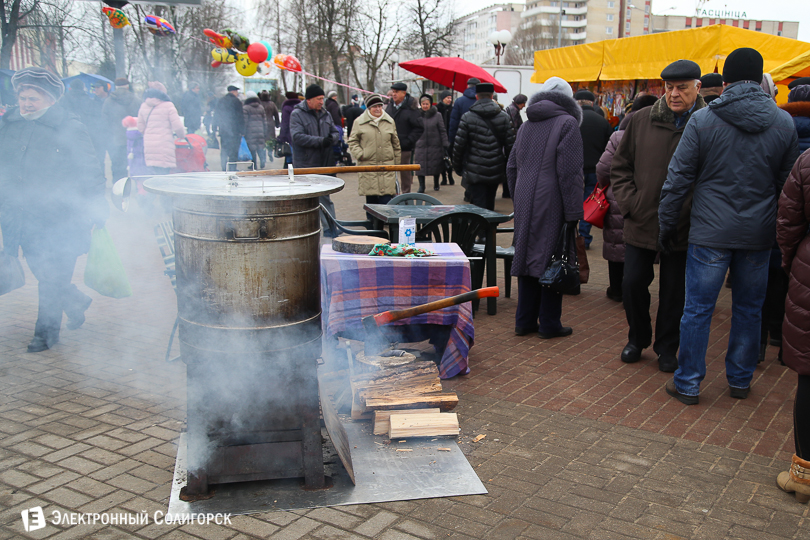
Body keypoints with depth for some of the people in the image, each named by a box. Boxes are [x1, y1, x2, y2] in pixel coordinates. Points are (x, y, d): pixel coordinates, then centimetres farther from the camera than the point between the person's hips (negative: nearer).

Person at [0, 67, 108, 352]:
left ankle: (46, 333, 16)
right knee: (43, 274, 15)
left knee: (52, 280, 1)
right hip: (23, 220, 5)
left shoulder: (70, 129, -6)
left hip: (59, 223, -5)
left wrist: (96, 211, -7)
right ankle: (76, 302, 41)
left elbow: (90, 173, -4)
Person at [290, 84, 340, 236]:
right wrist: (320, 141, -24)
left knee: (325, 196, 7)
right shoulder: (297, 114, -7)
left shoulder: (325, 114, 11)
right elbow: (297, 136, -19)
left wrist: (332, 138, -9)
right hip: (305, 165, -5)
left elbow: (334, 131, 17)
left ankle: (329, 227, 9)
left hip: (324, 163, 5)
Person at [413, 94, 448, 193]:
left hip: (435, 146, -1)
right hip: (420, 146, 1)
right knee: (420, 166, -4)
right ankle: (421, 186, 5)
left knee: (436, 165, 7)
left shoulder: (437, 115, 0)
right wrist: (413, 146, 7)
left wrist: (445, 145, -3)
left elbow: (443, 131, 2)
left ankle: (436, 184, 26)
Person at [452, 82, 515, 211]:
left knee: (478, 207, -3)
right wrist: (506, 170, 12)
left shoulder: (467, 117, -5)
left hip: (475, 172, -3)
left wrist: (457, 167, 8)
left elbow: (459, 145, -5)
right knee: (490, 204, 19)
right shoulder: (504, 117, 4)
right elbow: (510, 146, 3)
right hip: (496, 172, 4)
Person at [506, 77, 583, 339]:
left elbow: (512, 167, 18)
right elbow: (570, 172, -14)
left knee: (527, 258, 11)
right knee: (551, 260, 1)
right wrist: (573, 213, -13)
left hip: (525, 205, 7)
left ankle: (525, 320, 18)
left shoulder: (526, 125, 15)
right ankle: (549, 324, 8)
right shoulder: (567, 123, -7)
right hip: (552, 205, -6)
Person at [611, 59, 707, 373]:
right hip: (640, 224, 2)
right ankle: (638, 339, 32)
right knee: (633, 284, 9)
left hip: (682, 228, -2)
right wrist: (629, 202, -2)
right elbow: (620, 167, 9)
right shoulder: (642, 120, 1)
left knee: (674, 293, 10)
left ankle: (667, 348, 29)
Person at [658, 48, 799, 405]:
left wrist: (667, 225, 2)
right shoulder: (783, 122, 2)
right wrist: (781, 229, 19)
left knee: (698, 309, 4)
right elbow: (787, 183, 9)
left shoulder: (703, 120, -7)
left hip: (711, 232, -3)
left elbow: (678, 178, -6)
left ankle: (687, 384, 12)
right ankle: (740, 381, 27)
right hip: (759, 234, 3)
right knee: (749, 309, 15)